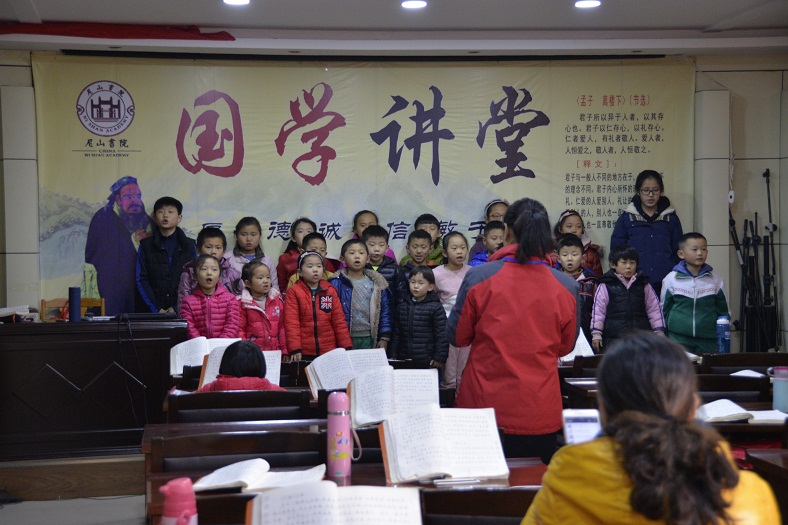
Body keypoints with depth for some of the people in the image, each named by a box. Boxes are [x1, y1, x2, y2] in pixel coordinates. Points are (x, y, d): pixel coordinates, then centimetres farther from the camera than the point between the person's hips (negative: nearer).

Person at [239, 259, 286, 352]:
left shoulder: (277, 300, 9)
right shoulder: (243, 303, -1)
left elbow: (282, 327, 11)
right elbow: (239, 330, -3)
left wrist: (284, 351, 7)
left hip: (275, 353, 3)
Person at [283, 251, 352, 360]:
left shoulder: (330, 291, 10)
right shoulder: (294, 292, 1)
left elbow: (339, 321, 9)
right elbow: (291, 322, -5)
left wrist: (346, 347, 3)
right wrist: (295, 349, -12)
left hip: (329, 352, 2)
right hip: (304, 353, -2)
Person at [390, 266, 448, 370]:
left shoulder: (435, 308, -6)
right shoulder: (403, 306, 10)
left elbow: (442, 335, -7)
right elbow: (397, 333, 16)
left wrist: (439, 357, -11)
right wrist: (393, 355, 13)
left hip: (427, 362, -5)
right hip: (405, 361, 5)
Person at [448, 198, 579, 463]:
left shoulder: (479, 277, -9)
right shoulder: (567, 287, -5)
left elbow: (457, 337, 3)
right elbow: (565, 347, 10)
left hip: (484, 407, -1)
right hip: (540, 414, 1)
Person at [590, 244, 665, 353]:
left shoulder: (644, 285, 8)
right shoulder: (605, 286, 0)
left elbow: (654, 309, 12)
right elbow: (598, 310, 0)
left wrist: (659, 330, 6)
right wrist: (596, 334, -4)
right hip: (613, 337, -2)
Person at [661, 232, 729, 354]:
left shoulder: (715, 280, 5)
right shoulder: (671, 279, 2)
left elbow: (723, 312, 11)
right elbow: (664, 311, 9)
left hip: (708, 342, 1)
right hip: (678, 340, -1)